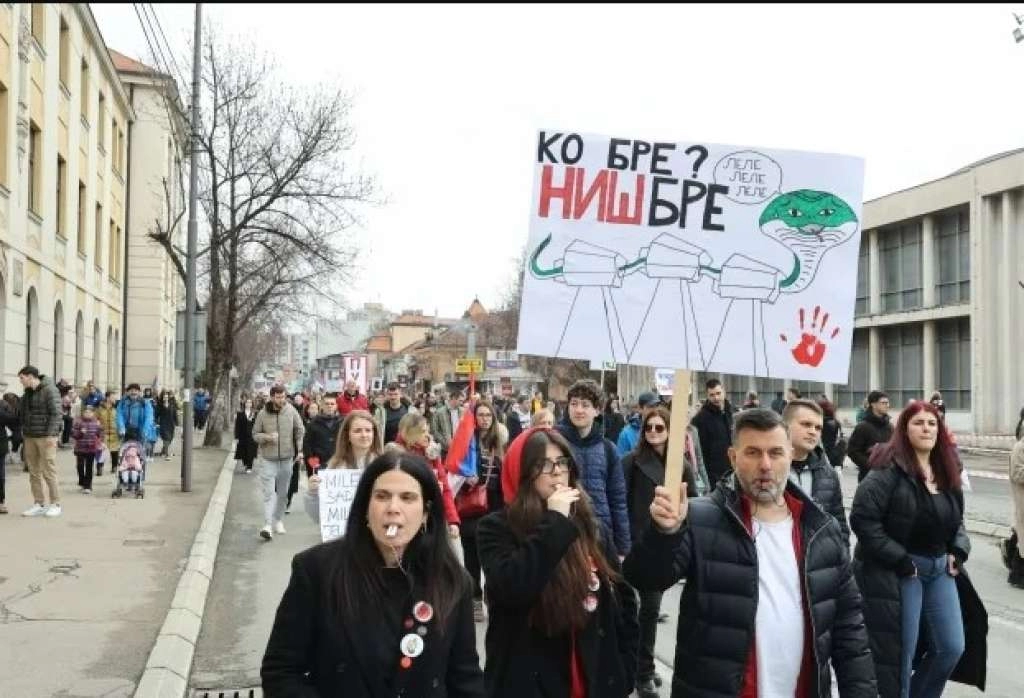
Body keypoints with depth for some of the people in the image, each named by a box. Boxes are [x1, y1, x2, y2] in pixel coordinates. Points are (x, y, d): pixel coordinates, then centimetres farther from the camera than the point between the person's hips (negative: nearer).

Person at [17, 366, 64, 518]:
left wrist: (50, 435, -19)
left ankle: (55, 504, 2)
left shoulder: (49, 390, -10)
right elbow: (23, 412, 22)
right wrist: (23, 431, 12)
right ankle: (39, 504, 13)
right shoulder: (28, 392, 14)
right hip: (30, 437, 8)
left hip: (46, 437, -8)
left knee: (48, 471, -6)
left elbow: (56, 413, -14)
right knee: (34, 472, 7)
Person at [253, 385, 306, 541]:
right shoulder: (263, 414, -7)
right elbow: (255, 434, 0)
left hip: (287, 458, 2)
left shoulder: (291, 411, -4)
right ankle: (267, 525, -14)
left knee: (283, 493, 14)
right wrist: (268, 437, -19)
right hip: (268, 459, -2)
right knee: (268, 493, -10)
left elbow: (300, 431, 5)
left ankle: (278, 520, 30)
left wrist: (300, 450, -1)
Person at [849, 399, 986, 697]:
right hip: (897, 571, -7)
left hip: (940, 569, 8)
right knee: (900, 652, 1)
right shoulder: (889, 469, -17)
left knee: (953, 647, 12)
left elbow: (956, 520, 22)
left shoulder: (946, 471, 8)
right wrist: (901, 561, -19)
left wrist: (958, 552, 3)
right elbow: (862, 519, -23)